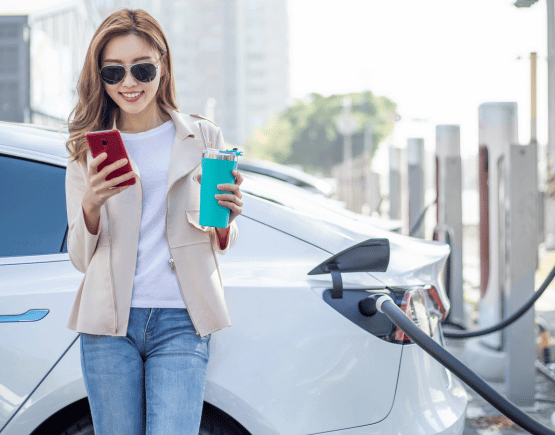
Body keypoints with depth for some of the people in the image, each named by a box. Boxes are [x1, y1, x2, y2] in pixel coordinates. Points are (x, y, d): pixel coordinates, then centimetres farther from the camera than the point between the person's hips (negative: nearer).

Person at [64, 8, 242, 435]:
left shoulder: (202, 137, 8)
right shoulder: (88, 149, 8)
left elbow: (223, 245, 13)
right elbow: (80, 258, 5)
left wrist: (225, 218, -10)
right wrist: (91, 204, -15)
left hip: (181, 323, -1)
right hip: (108, 324, 1)